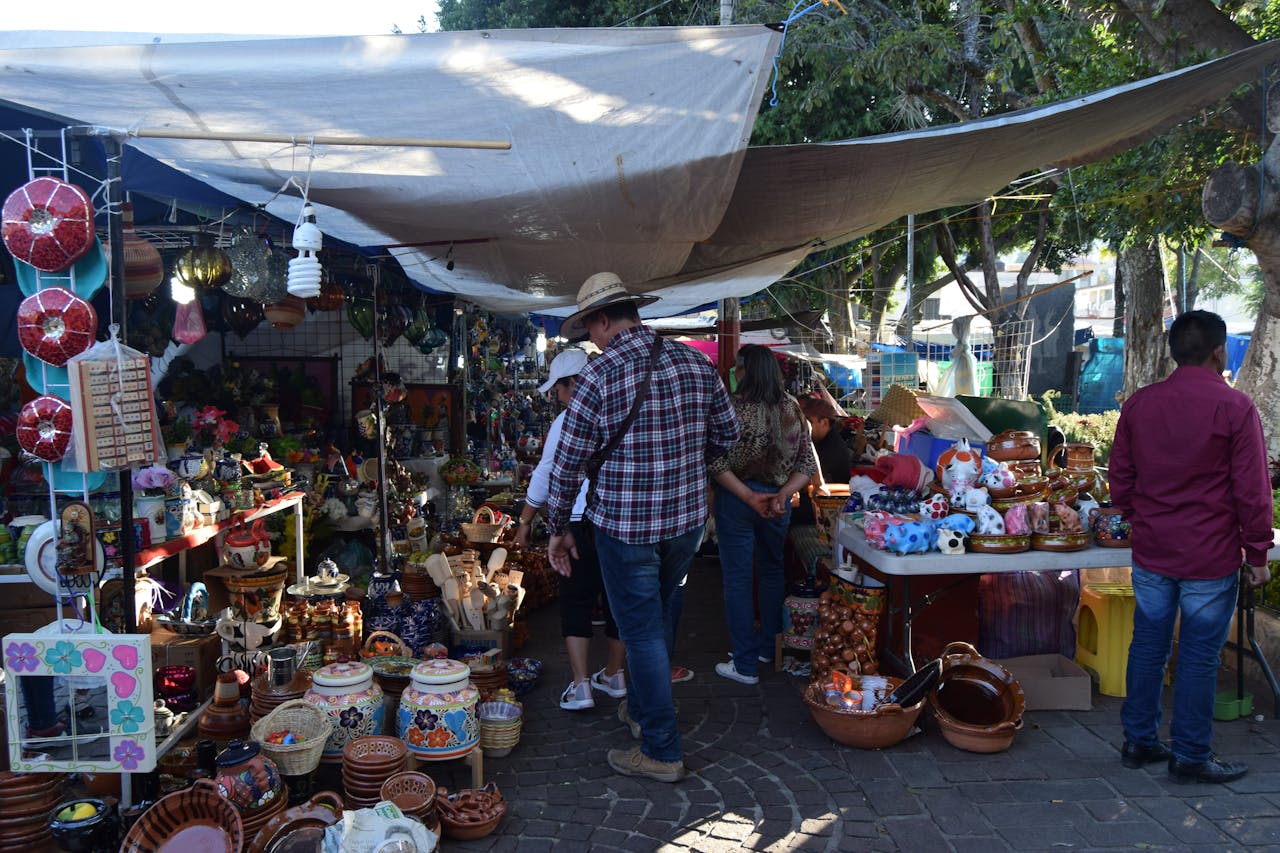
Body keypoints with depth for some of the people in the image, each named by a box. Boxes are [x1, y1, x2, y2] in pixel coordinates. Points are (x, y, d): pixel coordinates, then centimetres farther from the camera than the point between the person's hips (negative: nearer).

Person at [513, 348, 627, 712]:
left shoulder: (569, 421, -7)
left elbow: (545, 475, -2)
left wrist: (525, 522, 7)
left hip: (586, 521, -5)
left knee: (576, 600, 5)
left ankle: (580, 685, 0)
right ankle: (614, 675, 28)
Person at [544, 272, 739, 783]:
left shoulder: (598, 378, -16)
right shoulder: (696, 363, -1)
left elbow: (569, 463, -11)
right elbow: (726, 435, 8)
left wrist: (558, 529, 2)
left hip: (625, 525, -5)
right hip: (688, 517, 6)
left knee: (641, 632, 6)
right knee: (654, 619, 24)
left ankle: (661, 751, 16)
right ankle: (641, 708, 42)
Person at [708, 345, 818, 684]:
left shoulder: (733, 408, -14)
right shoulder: (793, 409, 0)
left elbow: (717, 462, -19)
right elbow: (807, 463, 1)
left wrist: (748, 496, -16)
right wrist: (783, 493, -8)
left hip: (736, 501, -5)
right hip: (777, 500, 5)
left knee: (738, 578, 3)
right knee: (772, 571, 21)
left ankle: (745, 664, 9)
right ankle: (768, 647, 34)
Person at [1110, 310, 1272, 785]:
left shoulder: (1138, 404, 2)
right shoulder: (1234, 408, -12)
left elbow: (1120, 479, 9)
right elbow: (1252, 491, -9)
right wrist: (1256, 555, 0)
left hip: (1151, 552, 5)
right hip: (1211, 557, -4)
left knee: (1147, 646, 13)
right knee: (1199, 656, 5)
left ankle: (1138, 741, 25)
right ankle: (1190, 757, 16)